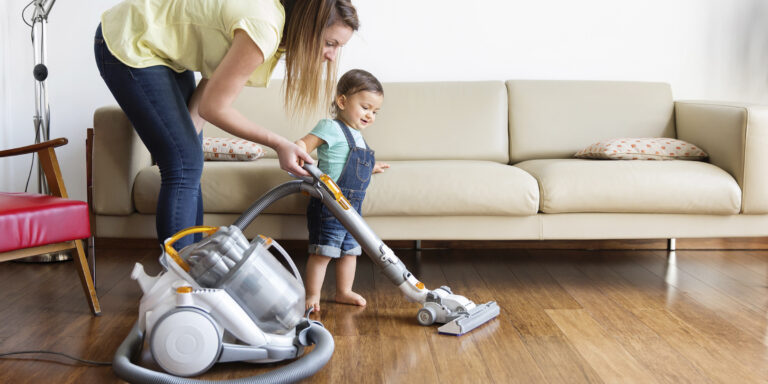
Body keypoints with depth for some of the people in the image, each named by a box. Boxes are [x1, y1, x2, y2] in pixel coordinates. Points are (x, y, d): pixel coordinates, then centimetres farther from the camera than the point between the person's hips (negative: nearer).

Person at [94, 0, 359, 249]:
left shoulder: (275, 25, -1)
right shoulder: (264, 29, -31)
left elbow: (211, 82, 2)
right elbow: (213, 107, -24)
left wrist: (187, 137, -7)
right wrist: (278, 144, -19)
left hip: (165, 50, 9)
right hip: (130, 47, -9)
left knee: (189, 164, 10)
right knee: (184, 166, -12)